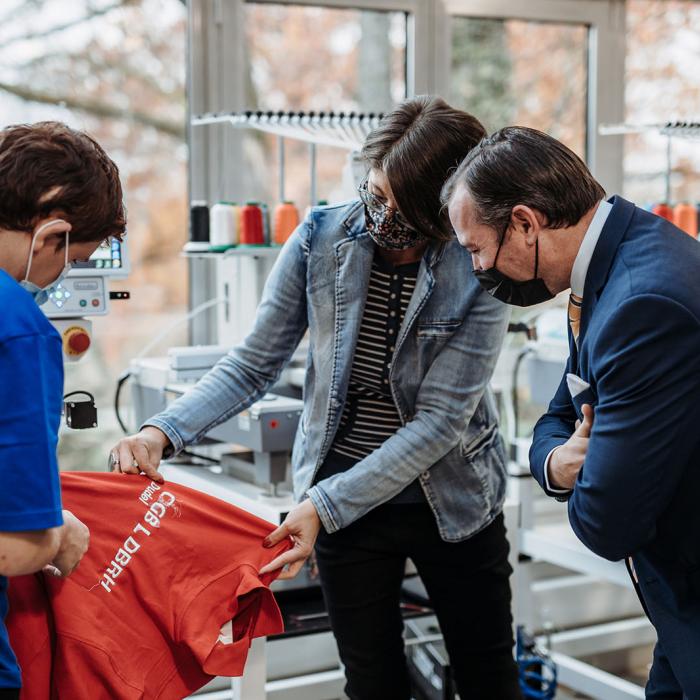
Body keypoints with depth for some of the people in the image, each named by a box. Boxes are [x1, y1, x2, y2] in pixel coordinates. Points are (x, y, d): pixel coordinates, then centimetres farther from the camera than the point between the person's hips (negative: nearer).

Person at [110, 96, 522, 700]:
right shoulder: (321, 238, -10)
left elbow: (439, 420, -21)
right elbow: (255, 365, -4)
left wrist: (325, 506, -26)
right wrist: (161, 432, -19)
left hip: (452, 506, -1)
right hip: (343, 505, 1)